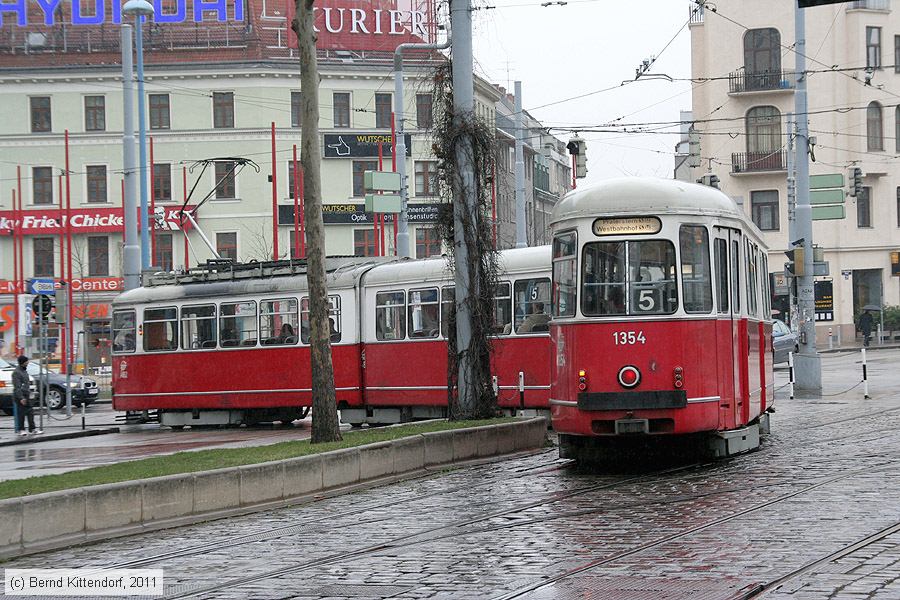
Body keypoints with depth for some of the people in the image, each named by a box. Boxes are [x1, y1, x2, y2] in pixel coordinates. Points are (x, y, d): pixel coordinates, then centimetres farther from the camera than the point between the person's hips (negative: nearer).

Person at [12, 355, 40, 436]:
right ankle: (21, 430, 4)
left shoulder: (24, 371, 15)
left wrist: (29, 393, 19)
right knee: (21, 413, -3)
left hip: (26, 396, 9)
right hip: (20, 396, -9)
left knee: (30, 413, 7)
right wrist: (21, 398, -22)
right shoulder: (16, 372, -14)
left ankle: (32, 429, 10)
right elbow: (17, 387, -18)